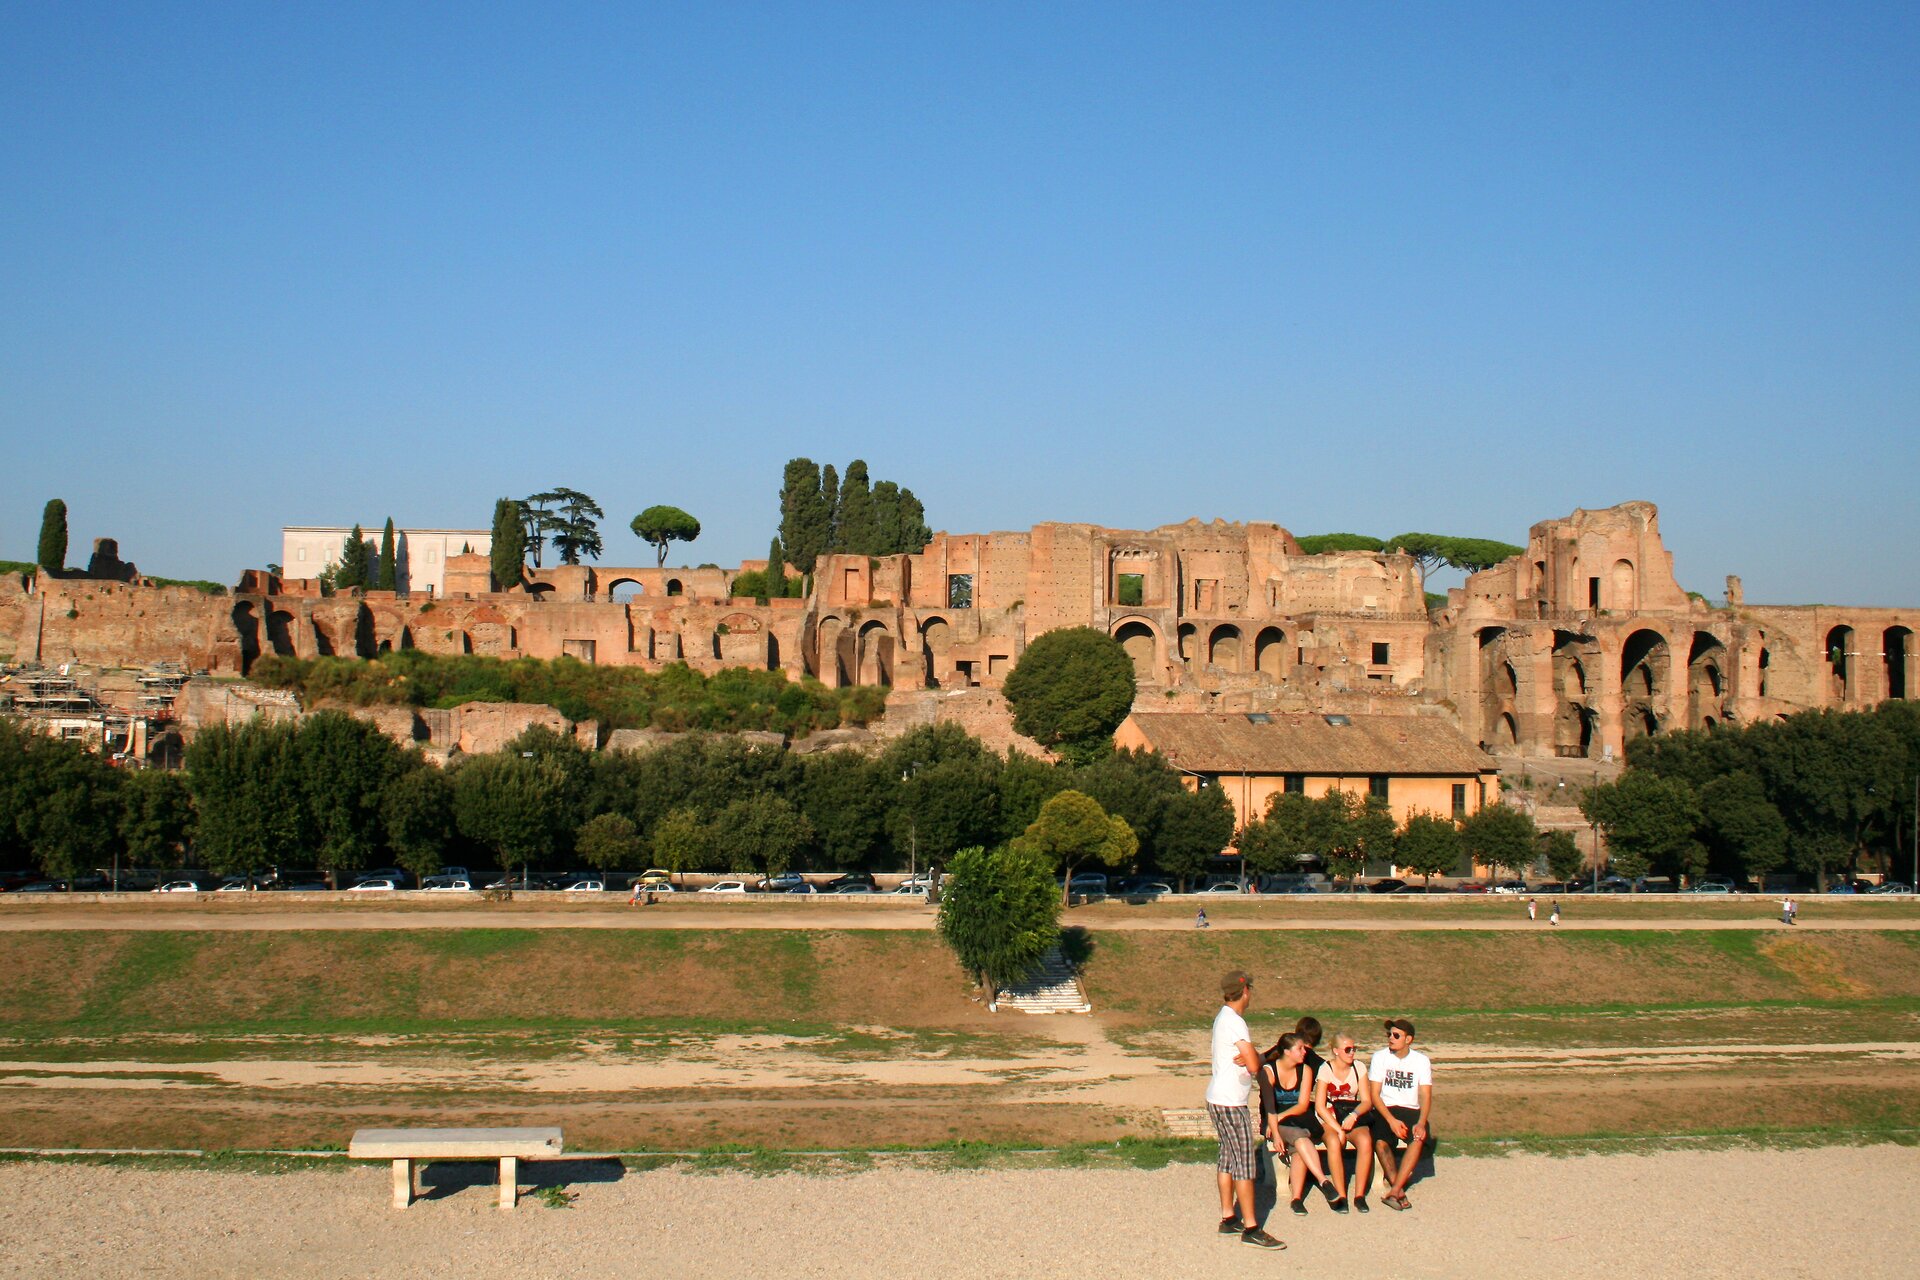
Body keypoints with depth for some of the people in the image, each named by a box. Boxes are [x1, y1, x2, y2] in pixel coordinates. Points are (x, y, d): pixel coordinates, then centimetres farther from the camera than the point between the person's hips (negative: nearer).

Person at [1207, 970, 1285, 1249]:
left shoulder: (1225, 1016, 12)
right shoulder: (1234, 1022, -19)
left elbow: (1253, 1058, 8)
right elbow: (1255, 1065, -21)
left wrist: (1249, 1058, -13)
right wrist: (1251, 1061, 0)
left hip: (1217, 1100, 10)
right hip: (1231, 1103, -10)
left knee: (1228, 1158, 15)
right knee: (1244, 1163, -7)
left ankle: (1228, 1219, 21)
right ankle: (1250, 1229, -5)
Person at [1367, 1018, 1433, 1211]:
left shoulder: (1421, 1060, 3)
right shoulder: (1380, 1057, 0)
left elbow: (1426, 1096, -3)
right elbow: (1374, 1094, -5)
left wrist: (1421, 1122, -22)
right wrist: (1391, 1120, -20)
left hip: (1411, 1110, 0)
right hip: (1385, 1110, 0)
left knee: (1418, 1138, -32)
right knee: (1380, 1141, -32)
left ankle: (1394, 1190, -33)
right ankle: (1400, 1191, -28)